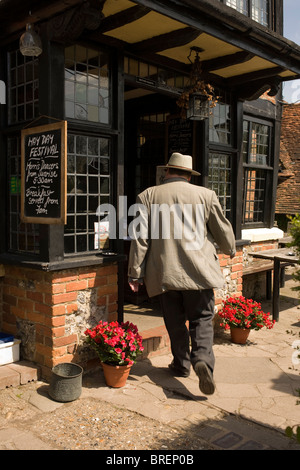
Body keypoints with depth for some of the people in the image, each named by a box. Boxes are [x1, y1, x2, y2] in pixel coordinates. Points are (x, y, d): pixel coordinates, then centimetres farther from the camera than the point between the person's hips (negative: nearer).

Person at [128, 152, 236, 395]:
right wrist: (230, 250, 31)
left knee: (175, 322, 14)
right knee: (202, 319, 8)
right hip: (198, 270, -1)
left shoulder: (148, 196, 3)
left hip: (164, 272, 1)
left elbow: (140, 238, -2)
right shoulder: (205, 195, 3)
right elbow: (223, 230, 10)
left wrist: (135, 273, 2)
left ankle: (182, 364, 25)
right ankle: (203, 358, -12)